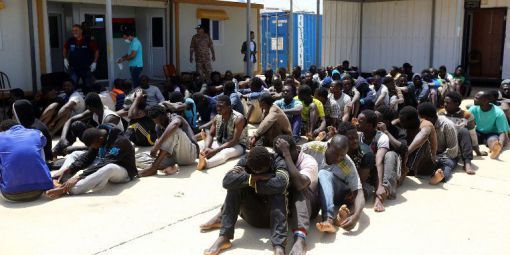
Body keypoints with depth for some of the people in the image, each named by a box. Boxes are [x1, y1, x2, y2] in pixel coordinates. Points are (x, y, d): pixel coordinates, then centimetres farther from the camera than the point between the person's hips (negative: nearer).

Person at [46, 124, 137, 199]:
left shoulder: (120, 141, -28)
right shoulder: (97, 136, -5)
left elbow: (104, 164, -35)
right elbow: (87, 157, -5)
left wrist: (79, 177, -40)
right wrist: (67, 169, -17)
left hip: (123, 172, -8)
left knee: (110, 168, -42)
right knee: (75, 154, 3)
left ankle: (65, 189, -46)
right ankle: (57, 181, -20)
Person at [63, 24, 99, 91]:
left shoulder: (88, 41, -10)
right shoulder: (70, 41, -3)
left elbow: (96, 50, 0)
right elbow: (65, 48, 18)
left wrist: (94, 62, -5)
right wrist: (65, 59, 10)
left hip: (86, 68, -1)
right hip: (74, 68, 1)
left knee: (88, 87, 10)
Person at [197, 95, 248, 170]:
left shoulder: (238, 119, -19)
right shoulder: (217, 117, 0)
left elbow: (235, 141, -25)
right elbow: (210, 135, 0)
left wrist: (215, 150, -32)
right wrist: (206, 148, -24)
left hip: (237, 145, -8)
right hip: (220, 143, 8)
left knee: (224, 153, -42)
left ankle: (205, 163, -68)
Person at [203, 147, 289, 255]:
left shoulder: (278, 162, -15)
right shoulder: (245, 162, -9)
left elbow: (280, 184, -37)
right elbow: (227, 181, -27)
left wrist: (254, 182, -26)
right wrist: (255, 178, -30)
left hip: (274, 214, -2)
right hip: (252, 215, 2)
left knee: (277, 193, -33)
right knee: (235, 185, -21)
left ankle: (278, 246, -44)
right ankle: (224, 237, -26)